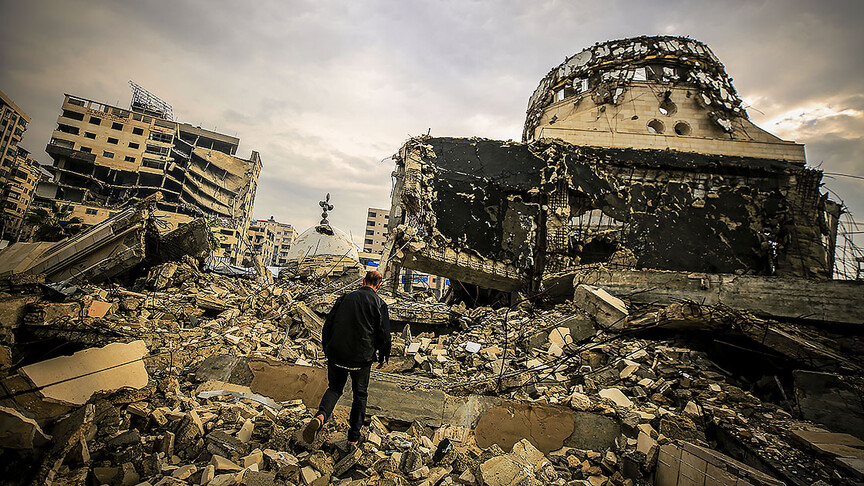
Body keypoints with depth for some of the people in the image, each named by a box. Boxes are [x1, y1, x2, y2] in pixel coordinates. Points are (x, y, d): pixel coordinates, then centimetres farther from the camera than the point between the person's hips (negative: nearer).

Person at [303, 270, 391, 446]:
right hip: (362, 358, -2)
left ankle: (321, 416, -11)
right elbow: (384, 334, -4)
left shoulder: (345, 297, 5)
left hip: (337, 354, 2)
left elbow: (328, 324, 6)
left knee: (334, 388, 18)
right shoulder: (379, 303, -4)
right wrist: (383, 357, 11)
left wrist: (327, 349, 19)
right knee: (360, 395, 16)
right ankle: (353, 437, 22)